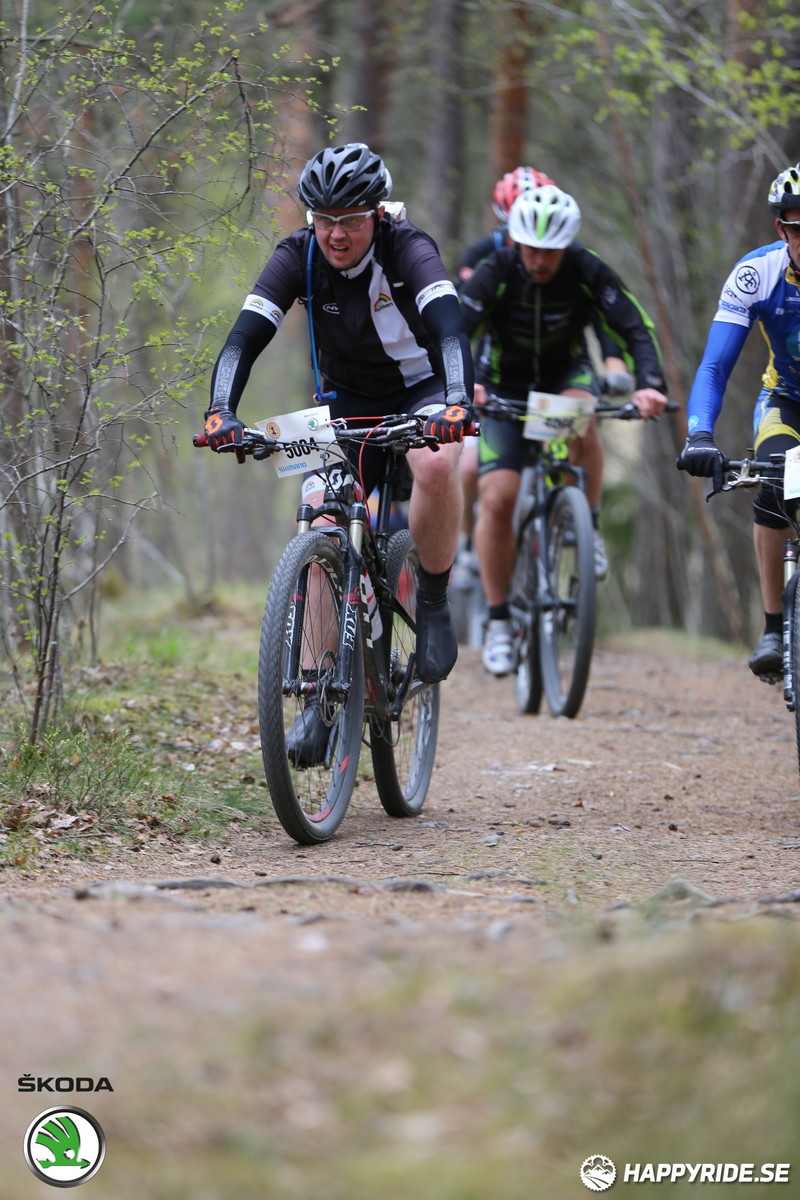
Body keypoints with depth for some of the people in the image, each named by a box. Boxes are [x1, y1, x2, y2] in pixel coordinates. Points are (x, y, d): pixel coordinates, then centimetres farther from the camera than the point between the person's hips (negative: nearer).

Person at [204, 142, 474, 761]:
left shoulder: (408, 251, -25)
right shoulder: (298, 257, -16)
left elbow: (450, 328, -40)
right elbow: (244, 339, -24)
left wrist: (457, 403, -59)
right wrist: (221, 413, -42)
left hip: (421, 392, -3)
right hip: (348, 403, 3)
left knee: (437, 463, -37)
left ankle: (434, 601, -15)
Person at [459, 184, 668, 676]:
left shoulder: (588, 271, -22)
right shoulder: (495, 274, -24)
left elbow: (634, 328, -26)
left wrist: (649, 383, -45)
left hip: (566, 373, 1)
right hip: (505, 383, 0)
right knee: (498, 499, -15)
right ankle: (499, 623, -2)